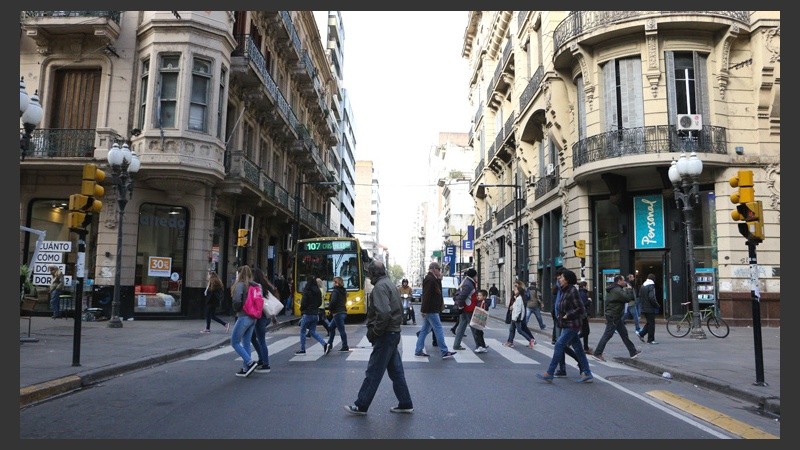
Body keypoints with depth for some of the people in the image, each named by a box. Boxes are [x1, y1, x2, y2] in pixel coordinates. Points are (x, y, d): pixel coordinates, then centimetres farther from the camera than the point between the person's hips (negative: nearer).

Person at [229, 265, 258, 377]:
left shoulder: (240, 285, -11)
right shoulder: (254, 286, 10)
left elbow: (237, 300, -22)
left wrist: (236, 310, -3)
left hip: (243, 317, -7)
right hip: (253, 318, 8)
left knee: (235, 342, 3)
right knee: (246, 343, 13)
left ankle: (250, 362, -6)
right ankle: (246, 369, 16)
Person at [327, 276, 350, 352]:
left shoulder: (335, 291, -14)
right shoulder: (343, 291, 12)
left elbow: (333, 302, -24)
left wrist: (329, 307, -4)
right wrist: (330, 304, 15)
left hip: (337, 313, -9)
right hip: (343, 312, 9)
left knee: (341, 330, -4)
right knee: (331, 327, 20)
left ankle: (345, 347, 0)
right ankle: (329, 344, 28)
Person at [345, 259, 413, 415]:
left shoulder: (380, 286, -16)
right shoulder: (390, 283, 15)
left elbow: (384, 313, -28)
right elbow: (399, 309, 19)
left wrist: (374, 332, -16)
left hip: (385, 335, -10)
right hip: (394, 332, 10)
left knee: (373, 372, 0)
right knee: (396, 371, 15)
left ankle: (361, 406, 9)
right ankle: (405, 404, 21)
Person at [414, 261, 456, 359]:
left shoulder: (432, 278, 18)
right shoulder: (430, 279, -16)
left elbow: (437, 292, 19)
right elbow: (426, 295, -23)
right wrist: (424, 310, -24)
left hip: (429, 310, 11)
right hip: (431, 310, -11)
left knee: (425, 329, 12)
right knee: (438, 329, -6)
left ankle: (418, 350, 16)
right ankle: (444, 352, -2)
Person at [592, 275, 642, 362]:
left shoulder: (614, 289, 14)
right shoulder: (617, 290, -20)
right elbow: (628, 298, -21)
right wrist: (629, 289, -6)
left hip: (616, 316, 11)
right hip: (613, 316, -11)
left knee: (624, 333, 15)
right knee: (607, 334, -6)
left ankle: (633, 352, 23)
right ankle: (597, 353, -2)